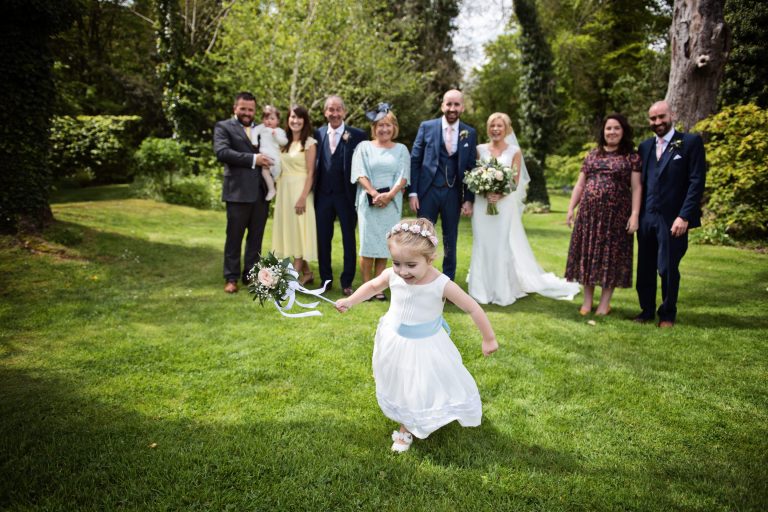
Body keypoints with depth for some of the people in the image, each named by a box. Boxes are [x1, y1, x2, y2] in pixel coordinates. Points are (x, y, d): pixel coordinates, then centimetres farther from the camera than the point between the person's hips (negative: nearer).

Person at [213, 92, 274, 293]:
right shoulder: (223, 127, 2)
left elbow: (271, 152, 21)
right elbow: (222, 152, -14)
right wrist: (253, 159, -19)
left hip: (261, 191, 5)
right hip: (238, 191, -4)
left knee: (256, 237, 10)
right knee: (234, 237, 2)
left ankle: (250, 275, 20)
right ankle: (231, 278, 12)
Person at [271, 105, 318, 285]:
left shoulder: (309, 143, -5)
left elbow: (310, 173, -11)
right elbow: (280, 169, 14)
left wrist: (303, 197, -17)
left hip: (300, 191, -7)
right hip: (284, 192, 7)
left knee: (299, 230, -4)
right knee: (289, 230, 8)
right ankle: (306, 272, 18)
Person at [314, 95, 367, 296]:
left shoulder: (357, 135, -5)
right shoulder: (318, 134, 6)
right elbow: (314, 164, 7)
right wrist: (312, 191, -1)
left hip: (346, 195, -3)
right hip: (323, 195, 3)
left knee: (349, 240, 7)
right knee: (323, 239, 10)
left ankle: (347, 283, 18)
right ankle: (326, 280, 24)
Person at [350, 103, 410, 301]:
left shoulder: (401, 149, 11)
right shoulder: (364, 146, 8)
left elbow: (403, 177, 2)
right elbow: (360, 174, -1)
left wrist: (389, 195, -13)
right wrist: (374, 193, -14)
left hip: (391, 202, 1)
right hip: (368, 201, -1)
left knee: (384, 246, 1)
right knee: (367, 245, -4)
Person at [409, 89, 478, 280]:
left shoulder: (470, 133, 3)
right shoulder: (427, 127, -1)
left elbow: (471, 168, 5)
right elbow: (415, 160, 0)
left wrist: (469, 199, 1)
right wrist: (412, 192, -5)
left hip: (453, 193, 2)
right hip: (428, 191, -1)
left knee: (450, 239, 11)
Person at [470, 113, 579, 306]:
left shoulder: (514, 151, 3)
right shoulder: (480, 150, 8)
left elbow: (515, 181, -1)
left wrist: (500, 195, -17)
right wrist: (485, 193, -13)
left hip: (505, 205, -2)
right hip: (482, 205, 2)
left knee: (504, 246, -2)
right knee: (483, 246, 4)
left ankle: (503, 290, 7)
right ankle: (483, 290, 12)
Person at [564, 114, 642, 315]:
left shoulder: (632, 157, 1)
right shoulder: (592, 155, 12)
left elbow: (636, 187, -4)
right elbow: (580, 184, 13)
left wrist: (635, 214, -13)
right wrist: (571, 208, 6)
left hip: (616, 214, -3)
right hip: (589, 212, 3)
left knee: (610, 255, 3)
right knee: (588, 253, 6)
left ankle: (605, 302, 13)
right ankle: (587, 300, 17)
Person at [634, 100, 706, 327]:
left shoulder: (691, 142, -2)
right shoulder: (645, 146, 12)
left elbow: (696, 181, -8)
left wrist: (684, 216, -15)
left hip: (672, 219, -4)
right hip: (646, 217, 4)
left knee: (668, 269, 4)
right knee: (645, 268, 10)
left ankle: (667, 314, 20)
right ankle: (647, 310, 24)